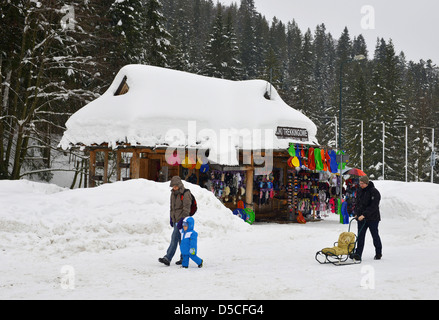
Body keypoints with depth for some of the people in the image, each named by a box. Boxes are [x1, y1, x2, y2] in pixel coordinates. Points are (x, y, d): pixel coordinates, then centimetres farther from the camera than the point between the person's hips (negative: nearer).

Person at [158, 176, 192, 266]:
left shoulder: (185, 194, -12)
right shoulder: (173, 193, 13)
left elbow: (186, 209, -17)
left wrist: (182, 220, -22)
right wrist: (171, 218, 20)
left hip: (181, 220, -8)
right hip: (175, 220, 8)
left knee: (174, 239, -12)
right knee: (181, 240, 11)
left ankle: (167, 259, -17)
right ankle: (184, 258, 18)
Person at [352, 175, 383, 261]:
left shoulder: (374, 192, -14)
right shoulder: (360, 190, 8)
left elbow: (373, 206, -21)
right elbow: (357, 202, 17)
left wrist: (364, 215, -27)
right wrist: (356, 213, 3)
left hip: (372, 218, -5)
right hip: (361, 218, 5)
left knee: (375, 235, 9)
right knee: (360, 236, -2)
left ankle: (378, 253, 25)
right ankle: (358, 255, -6)